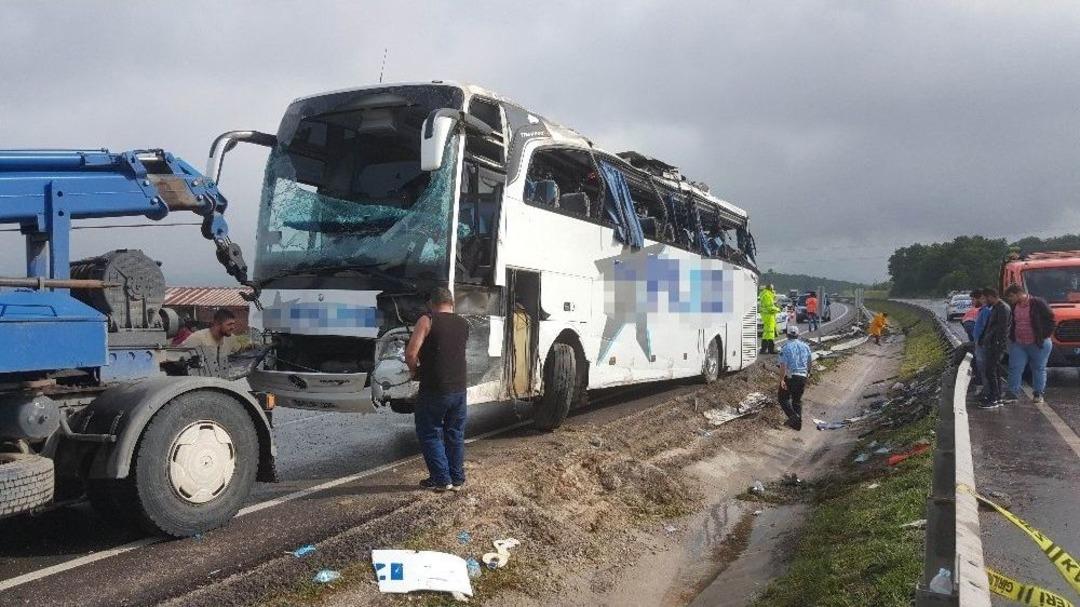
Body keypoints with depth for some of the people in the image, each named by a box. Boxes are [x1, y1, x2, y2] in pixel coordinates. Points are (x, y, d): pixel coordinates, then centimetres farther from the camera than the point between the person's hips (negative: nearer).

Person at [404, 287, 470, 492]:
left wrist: (415, 371, 2)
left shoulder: (427, 320, -9)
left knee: (429, 434, 8)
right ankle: (457, 479, 21)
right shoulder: (463, 324, 8)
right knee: (455, 434, 15)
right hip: (459, 388, 5)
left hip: (434, 389, -5)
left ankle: (441, 479, 8)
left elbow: (411, 354, -17)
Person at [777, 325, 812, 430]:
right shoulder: (805, 346, 7)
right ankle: (798, 422, 15)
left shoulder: (786, 347, -11)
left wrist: (781, 379, -15)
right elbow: (809, 363, 14)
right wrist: (807, 375, 26)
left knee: (783, 397, 10)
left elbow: (783, 365, -17)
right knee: (797, 399, 17)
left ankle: (793, 416, -9)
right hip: (803, 377, 5)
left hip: (790, 377, -5)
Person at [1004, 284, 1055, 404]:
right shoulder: (1013, 306, 6)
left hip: (1038, 344, -4)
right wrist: (1011, 336, 9)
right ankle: (1012, 393, 4)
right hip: (1018, 344, 4)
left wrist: (1044, 335, -11)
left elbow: (1050, 319, -6)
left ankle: (1038, 393, 18)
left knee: (1039, 369, 8)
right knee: (1014, 368, 0)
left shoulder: (1038, 303, -10)